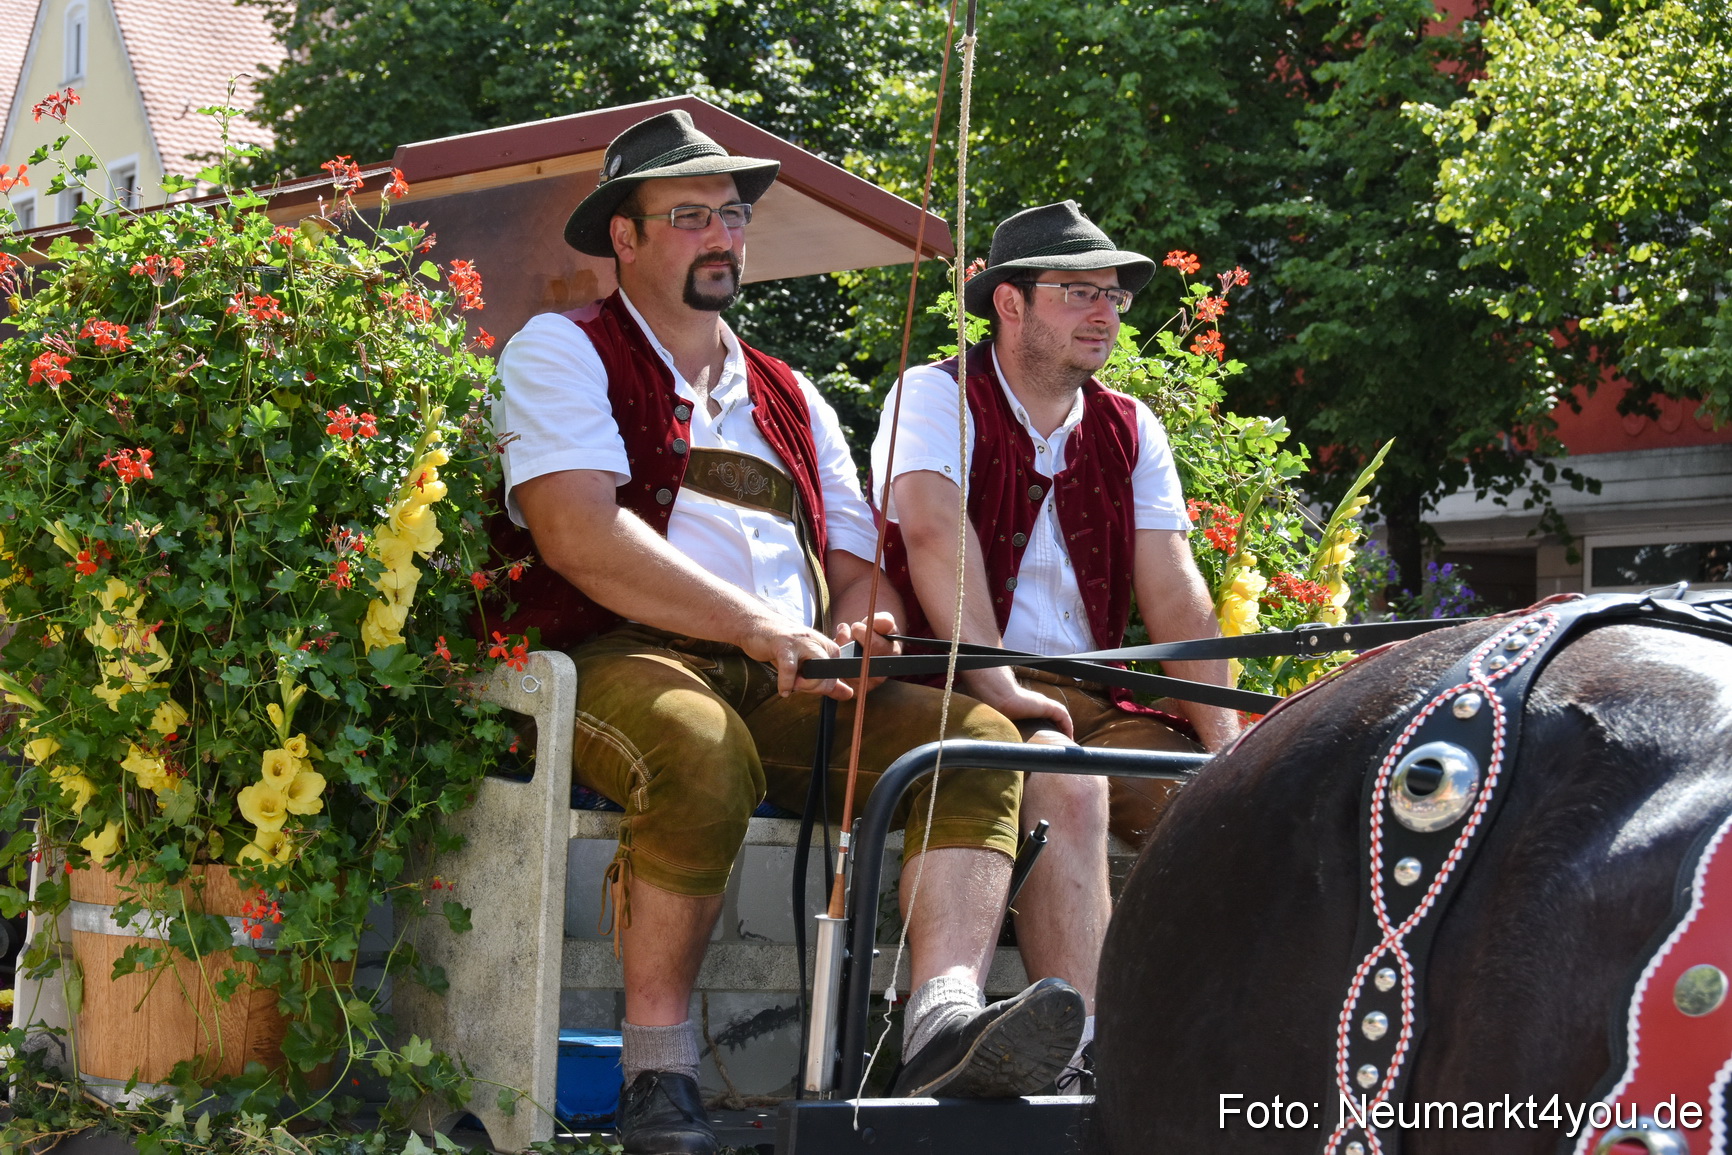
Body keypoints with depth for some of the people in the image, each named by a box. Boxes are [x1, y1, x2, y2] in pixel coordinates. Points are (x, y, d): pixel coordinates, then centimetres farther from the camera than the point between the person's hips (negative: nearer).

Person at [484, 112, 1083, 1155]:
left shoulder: (791, 397, 28)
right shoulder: (564, 352, 9)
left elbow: (857, 564, 22)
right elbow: (575, 532, -10)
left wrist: (859, 626, -5)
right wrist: (757, 626, -19)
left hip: (786, 683, 6)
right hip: (625, 663, -5)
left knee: (976, 735, -19)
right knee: (703, 755, -38)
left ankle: (944, 1026, -37)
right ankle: (658, 1071, -22)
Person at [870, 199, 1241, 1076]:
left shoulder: (1129, 431, 15)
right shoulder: (938, 397, 0)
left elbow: (1175, 597, 7)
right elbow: (933, 529, -19)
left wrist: (1224, 741, -6)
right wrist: (994, 682, -30)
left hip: (1090, 698, 6)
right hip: (956, 694, -5)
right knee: (1066, 784, -34)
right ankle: (1084, 1055, -35)